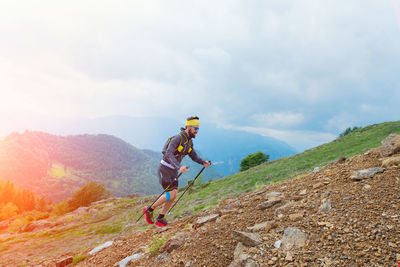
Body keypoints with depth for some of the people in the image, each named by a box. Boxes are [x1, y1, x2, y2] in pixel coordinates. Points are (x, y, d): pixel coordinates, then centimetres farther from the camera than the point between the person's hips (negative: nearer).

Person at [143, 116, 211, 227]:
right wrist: (179, 167, -45)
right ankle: (149, 209, 6)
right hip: (165, 169, -8)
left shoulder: (189, 141, 5)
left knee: (174, 195, 4)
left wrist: (203, 162, -10)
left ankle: (160, 219, 15)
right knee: (170, 194, -13)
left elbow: (194, 156, 9)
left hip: (173, 171, 8)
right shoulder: (177, 138, -22)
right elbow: (169, 154, -33)